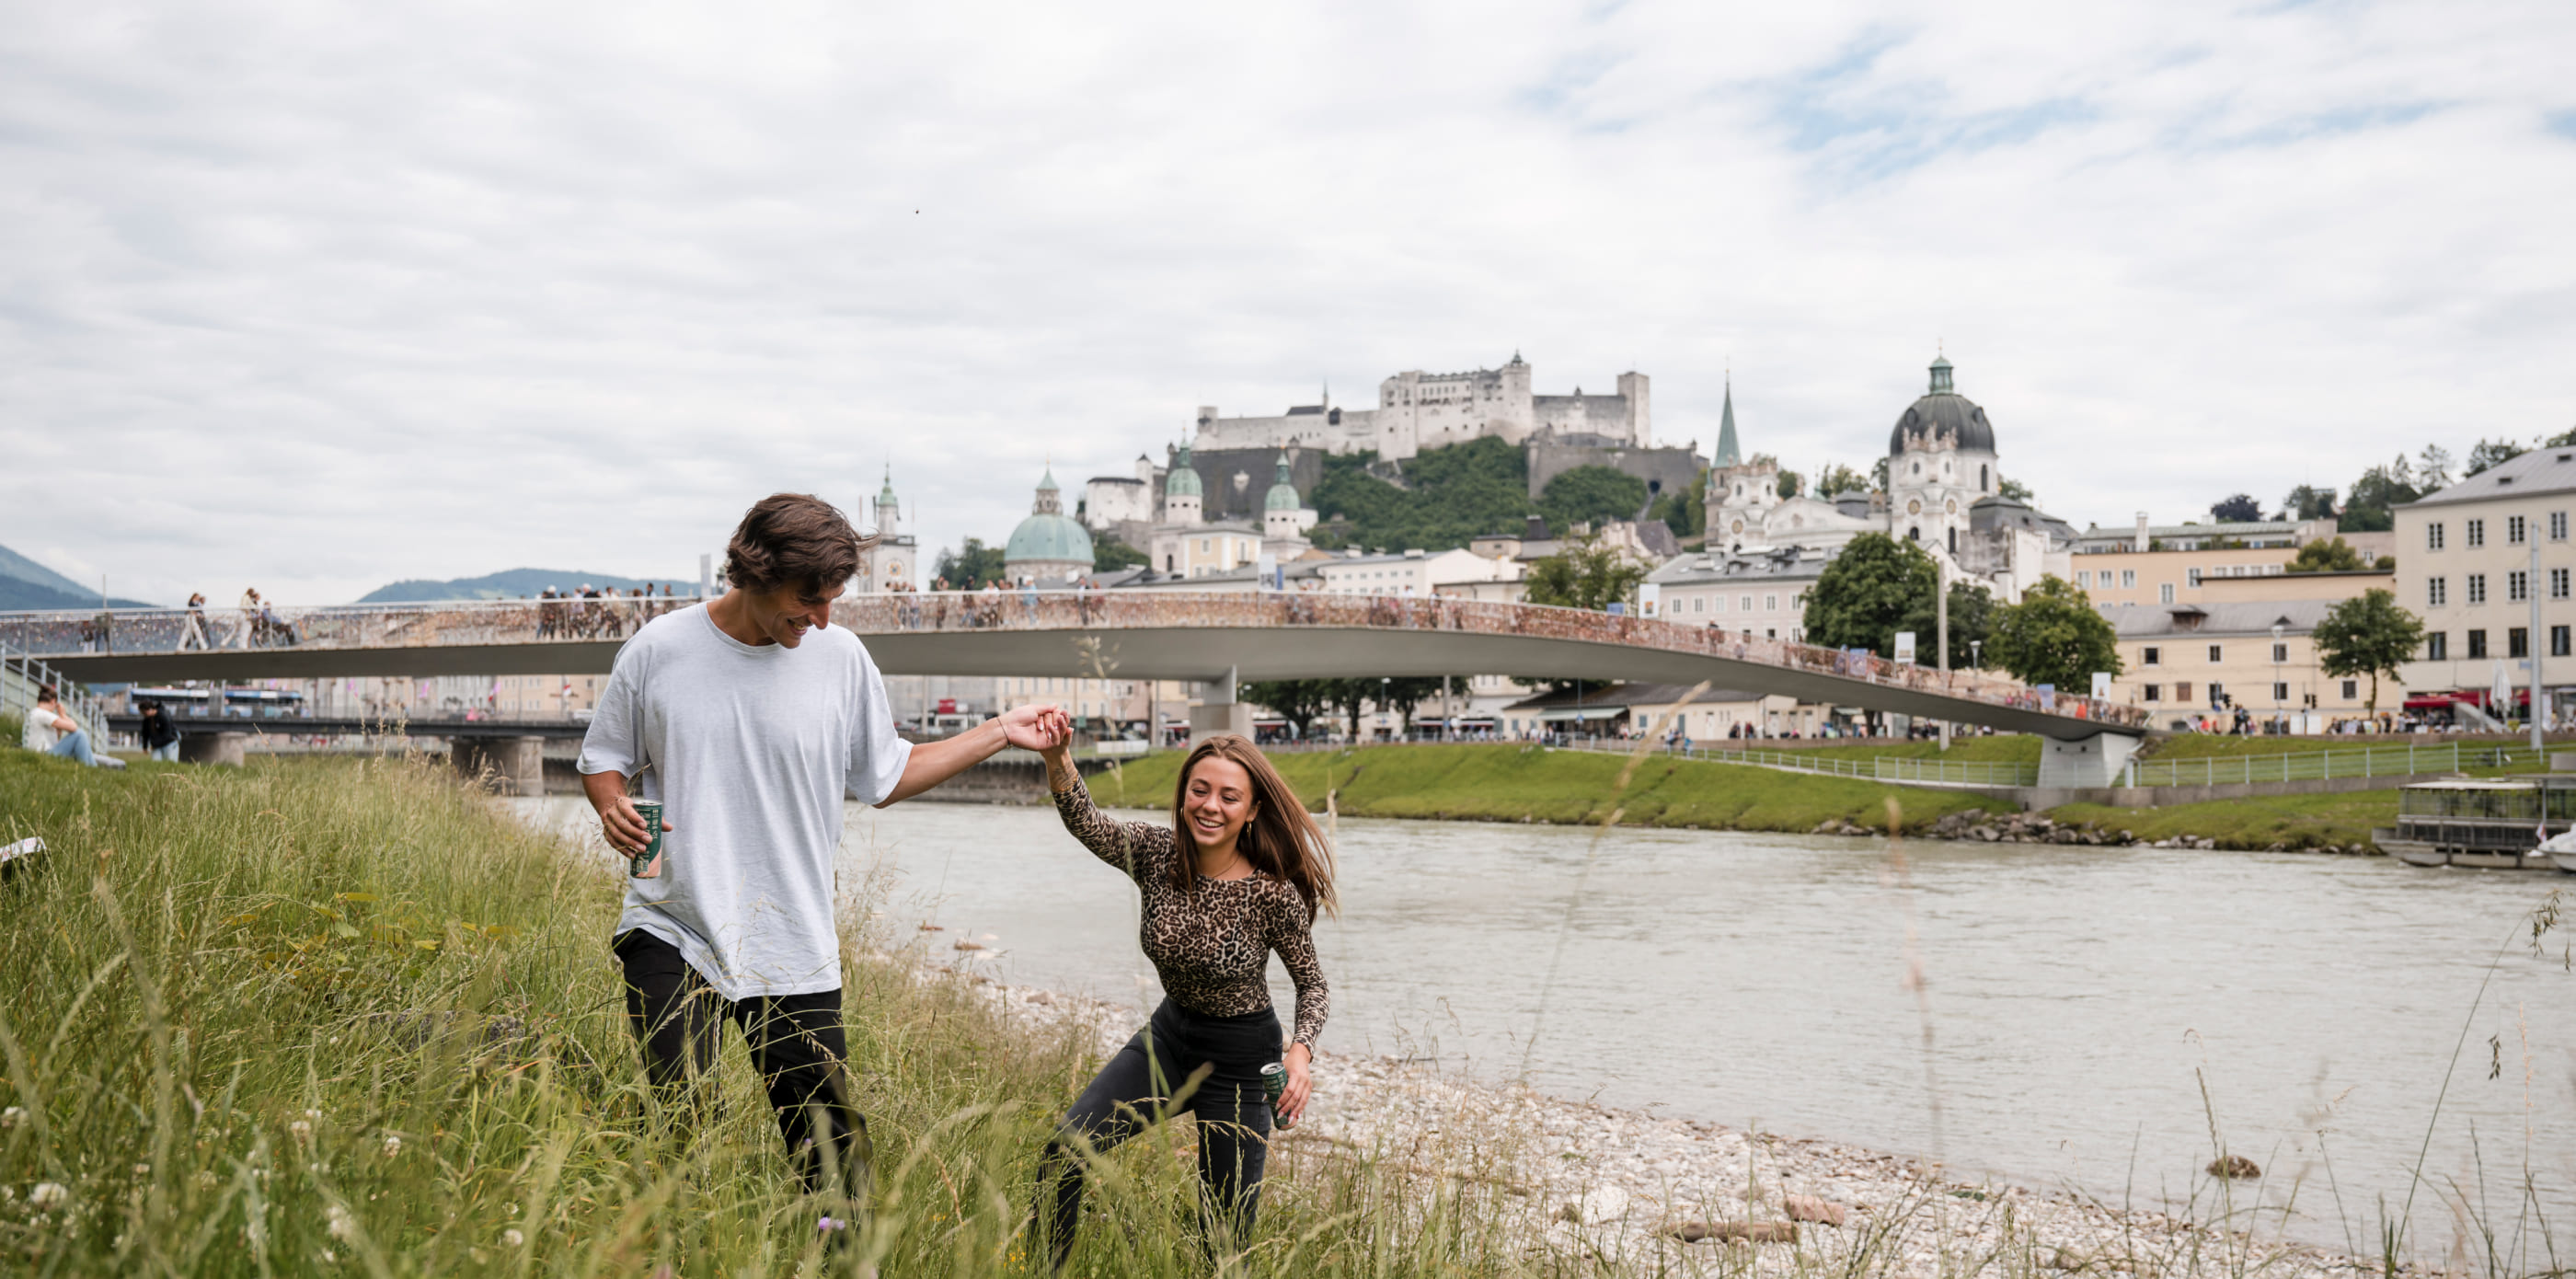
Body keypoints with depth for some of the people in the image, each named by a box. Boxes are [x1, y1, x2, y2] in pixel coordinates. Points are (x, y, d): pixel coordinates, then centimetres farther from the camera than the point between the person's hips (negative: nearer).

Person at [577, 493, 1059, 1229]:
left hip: (793, 956, 1)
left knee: (831, 1151, 1)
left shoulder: (841, 658, 3)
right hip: (671, 937, -1)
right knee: (683, 1131, -10)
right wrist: (612, 808, -9)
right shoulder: (659, 650, -1)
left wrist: (998, 735, 10)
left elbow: (885, 778, 14)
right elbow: (604, 756, 13)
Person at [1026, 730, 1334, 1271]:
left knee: (1224, 1236, 3)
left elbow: (1313, 984, -10)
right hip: (1168, 1036, 4)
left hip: (1241, 1058, -3)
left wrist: (1301, 1050, -29)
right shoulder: (1158, 854, -13)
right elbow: (1086, 822, -31)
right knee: (1065, 1147, -16)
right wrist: (1058, 759, -50)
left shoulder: (1274, 894, -22)